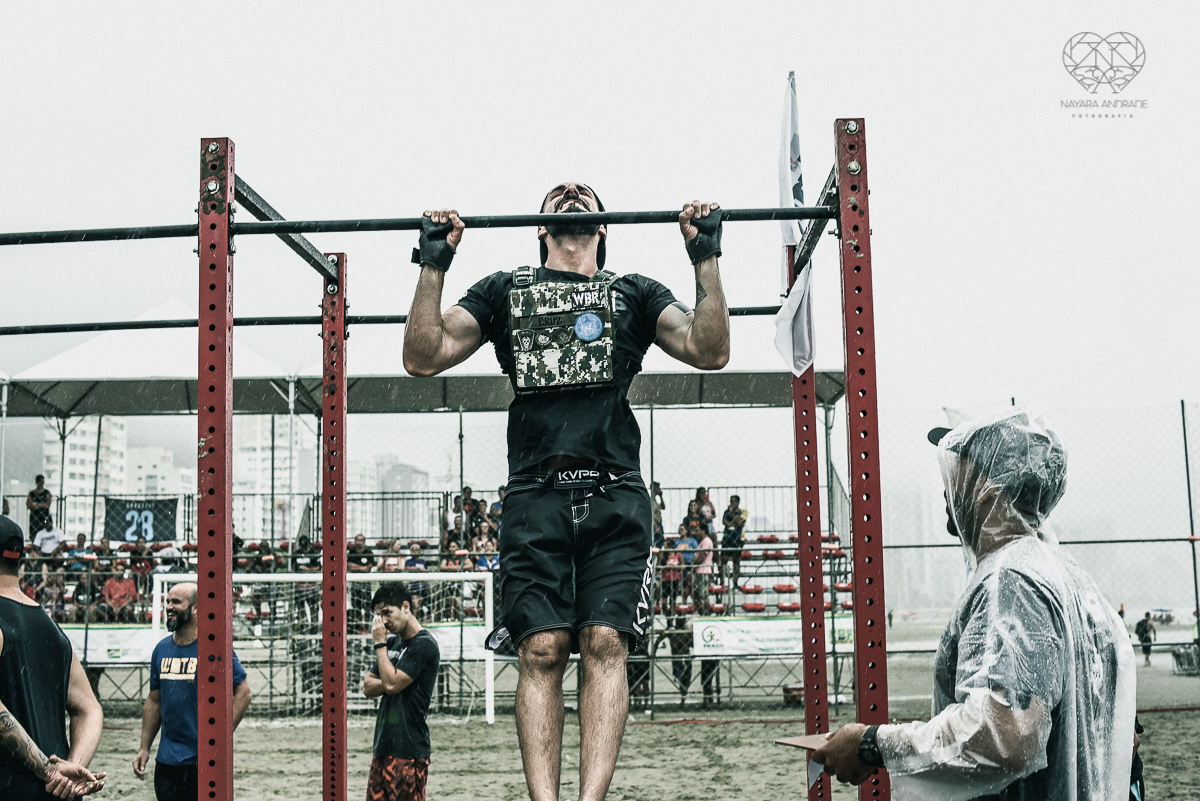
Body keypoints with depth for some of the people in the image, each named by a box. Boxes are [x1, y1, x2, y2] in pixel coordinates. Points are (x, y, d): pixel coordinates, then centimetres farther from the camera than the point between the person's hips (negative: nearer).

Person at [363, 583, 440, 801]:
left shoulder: (424, 644, -10)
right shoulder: (392, 643, 17)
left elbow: (391, 683, -17)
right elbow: (368, 687, 16)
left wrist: (380, 644, -8)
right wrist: (391, 683, -4)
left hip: (409, 748, -8)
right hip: (383, 746, 8)